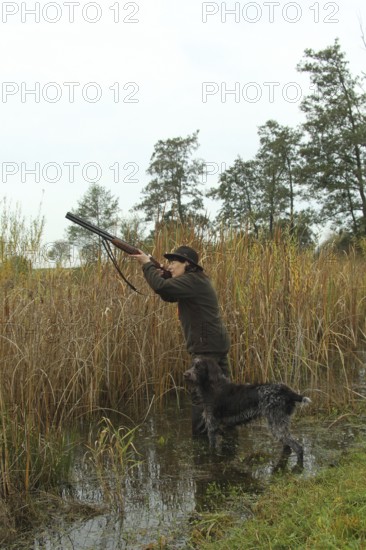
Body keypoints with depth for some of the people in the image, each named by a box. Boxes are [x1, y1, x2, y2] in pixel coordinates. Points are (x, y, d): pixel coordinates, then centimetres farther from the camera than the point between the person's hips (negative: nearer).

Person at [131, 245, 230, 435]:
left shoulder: (193, 280, -14)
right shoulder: (194, 281, 17)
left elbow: (162, 287, -26)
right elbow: (168, 295, 20)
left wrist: (147, 264, -12)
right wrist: (158, 272, 5)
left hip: (207, 346, -10)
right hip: (216, 343, 10)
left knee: (199, 395, -6)